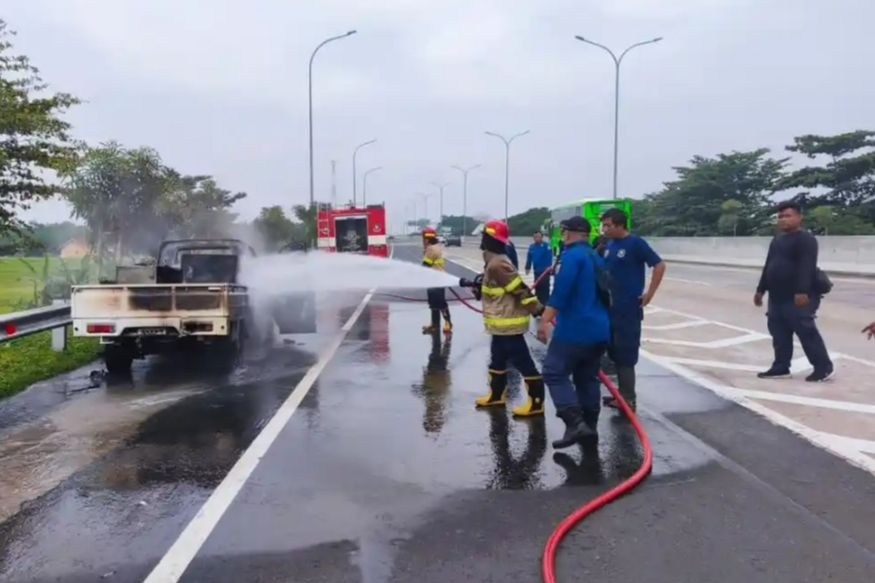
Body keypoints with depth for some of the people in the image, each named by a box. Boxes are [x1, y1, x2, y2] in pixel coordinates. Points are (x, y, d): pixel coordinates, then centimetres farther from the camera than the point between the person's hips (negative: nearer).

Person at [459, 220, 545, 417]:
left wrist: (537, 308, -25)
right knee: (497, 359, 22)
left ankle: (536, 403, 1)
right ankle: (496, 395, 36)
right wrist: (473, 284, 29)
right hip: (502, 322, 11)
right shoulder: (495, 261, 12)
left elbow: (519, 288, -25)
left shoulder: (497, 264, -22)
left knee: (522, 362, -5)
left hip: (508, 322, -11)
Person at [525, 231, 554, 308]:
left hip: (545, 271, -6)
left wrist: (549, 266, -28)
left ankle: (545, 304, -5)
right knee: (538, 288, 14)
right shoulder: (531, 247, 9)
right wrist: (527, 268, 8)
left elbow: (549, 257, -18)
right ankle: (539, 304, 24)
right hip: (537, 271, 6)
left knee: (545, 288, -8)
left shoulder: (546, 246, -9)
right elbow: (529, 258, 13)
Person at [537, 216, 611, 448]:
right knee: (587, 378, 16)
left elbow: (561, 290, -22)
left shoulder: (572, 255, -11)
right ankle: (590, 426, 19)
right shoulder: (595, 258, 17)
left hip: (575, 329, -9)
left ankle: (575, 423, -12)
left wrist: (545, 319, -21)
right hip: (599, 329, 9)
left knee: (554, 373, -4)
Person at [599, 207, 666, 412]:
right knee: (615, 352, 13)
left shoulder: (636, 243, -11)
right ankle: (622, 394, 24)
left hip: (629, 308, -8)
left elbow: (659, 265, -12)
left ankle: (628, 398, 7)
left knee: (626, 354, -2)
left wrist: (649, 294, -13)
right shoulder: (609, 245, 9)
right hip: (610, 307, 8)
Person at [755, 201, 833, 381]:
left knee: (806, 333, -6)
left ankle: (823, 368, 4)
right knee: (779, 334, 10)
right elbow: (768, 266, 25)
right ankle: (781, 367, 17)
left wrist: (802, 291, -30)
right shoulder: (777, 240, 20)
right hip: (777, 297, 9)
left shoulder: (805, 239, -9)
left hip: (798, 298, -9)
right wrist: (761, 290, 24)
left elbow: (806, 267, -21)